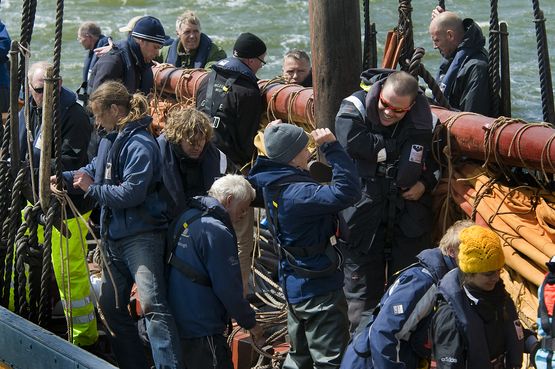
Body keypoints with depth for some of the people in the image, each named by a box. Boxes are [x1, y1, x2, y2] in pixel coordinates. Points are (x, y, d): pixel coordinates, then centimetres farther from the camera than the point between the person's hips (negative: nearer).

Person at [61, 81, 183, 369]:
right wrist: (65, 178, 10)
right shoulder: (110, 140, 10)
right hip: (114, 236, 10)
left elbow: (132, 193, -25)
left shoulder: (140, 144, -17)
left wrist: (92, 189, -13)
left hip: (141, 235, -10)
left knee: (152, 305, -20)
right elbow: (94, 169, 26)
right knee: (111, 306, 16)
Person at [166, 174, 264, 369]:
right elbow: (229, 288, -19)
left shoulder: (186, 217, 9)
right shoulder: (216, 231, -19)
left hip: (177, 322, 9)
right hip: (202, 330, -9)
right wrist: (250, 323, -5)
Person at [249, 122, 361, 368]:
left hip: (296, 287, 10)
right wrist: (331, 147, -33)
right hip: (319, 289, -10)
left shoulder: (273, 184, -1)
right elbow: (347, 192, -38)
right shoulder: (296, 194, -29)